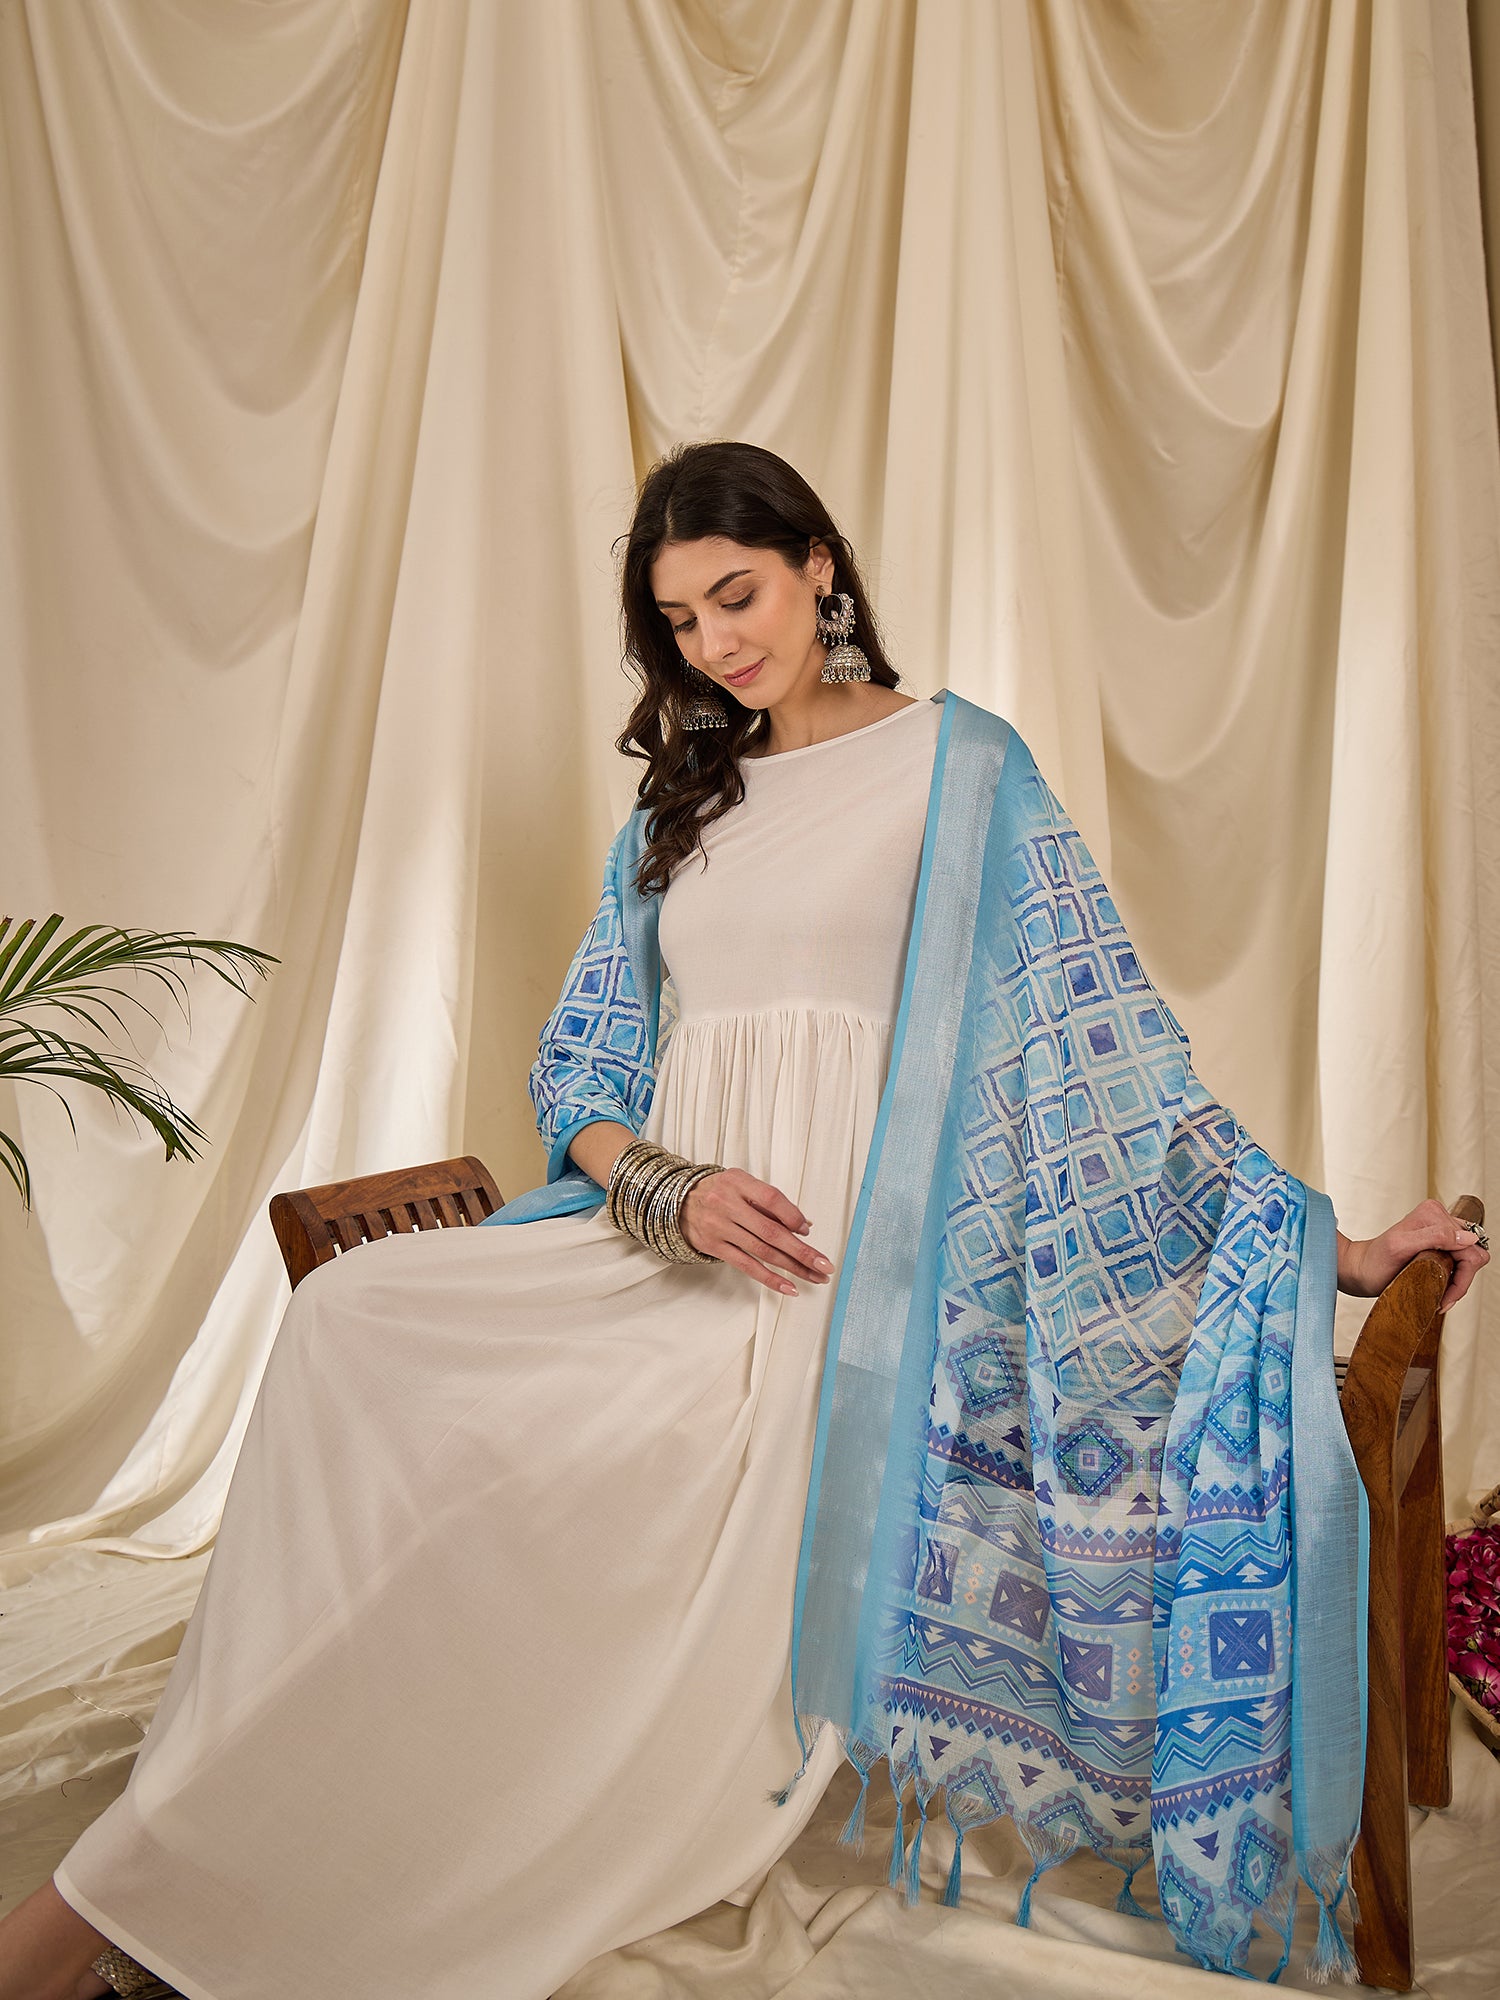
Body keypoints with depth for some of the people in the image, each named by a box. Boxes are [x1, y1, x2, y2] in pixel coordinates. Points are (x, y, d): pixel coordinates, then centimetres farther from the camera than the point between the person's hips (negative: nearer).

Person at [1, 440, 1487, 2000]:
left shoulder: (954, 757, 5)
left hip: (843, 1254, -5)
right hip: (656, 1236, 5)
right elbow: (577, 1058, 14)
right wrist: (670, 1187, -8)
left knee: (537, 1447, -28)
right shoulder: (678, 803, 19)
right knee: (353, 1316, -19)